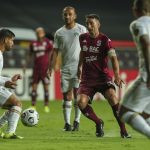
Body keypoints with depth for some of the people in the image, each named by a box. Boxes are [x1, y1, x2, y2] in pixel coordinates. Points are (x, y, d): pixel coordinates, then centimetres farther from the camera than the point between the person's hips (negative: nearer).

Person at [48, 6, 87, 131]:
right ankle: (67, 123, 6)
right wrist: (51, 68, 1)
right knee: (66, 96, 2)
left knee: (77, 93, -10)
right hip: (65, 68, 3)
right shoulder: (59, 33, 8)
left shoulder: (81, 29, 1)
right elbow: (56, 51, 9)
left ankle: (77, 121, -2)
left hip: (79, 67, -3)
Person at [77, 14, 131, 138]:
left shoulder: (105, 40, -8)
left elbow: (113, 57, -19)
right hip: (87, 78, 4)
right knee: (81, 102, -20)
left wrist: (117, 75, -33)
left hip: (103, 76, -4)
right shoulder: (83, 38, 7)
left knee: (112, 97, -29)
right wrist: (79, 67, 31)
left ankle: (123, 130, -16)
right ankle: (99, 123, 7)